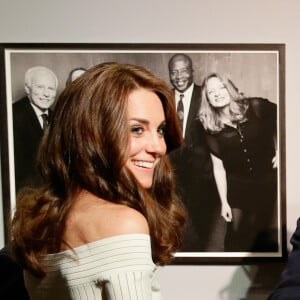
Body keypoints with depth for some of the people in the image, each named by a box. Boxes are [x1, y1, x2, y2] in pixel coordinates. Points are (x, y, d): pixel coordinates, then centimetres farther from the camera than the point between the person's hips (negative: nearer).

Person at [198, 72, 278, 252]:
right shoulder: (212, 128, -7)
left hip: (269, 183, -1)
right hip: (238, 189, 1)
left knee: (267, 239, 10)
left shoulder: (257, 108, -13)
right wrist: (224, 202, -3)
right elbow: (218, 167, -3)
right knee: (237, 240, 11)